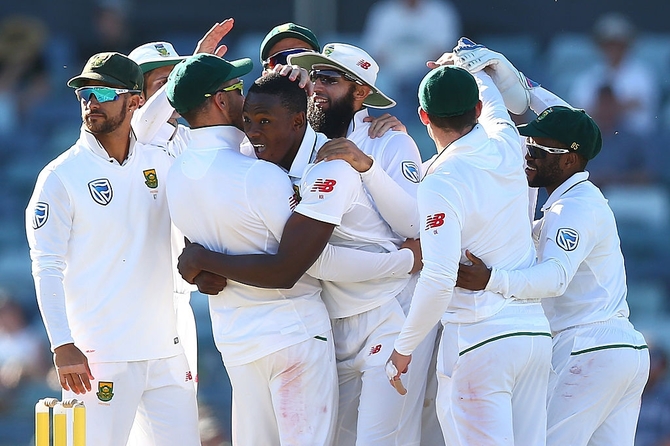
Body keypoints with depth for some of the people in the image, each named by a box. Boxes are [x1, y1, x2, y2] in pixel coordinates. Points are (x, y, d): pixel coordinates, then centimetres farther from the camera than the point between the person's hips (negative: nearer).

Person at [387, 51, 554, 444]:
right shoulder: (507, 148, 6)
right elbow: (493, 102, 33)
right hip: (537, 331, 7)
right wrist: (466, 65, 52)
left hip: (478, 339, -7)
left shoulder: (440, 184, -13)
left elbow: (438, 279, -19)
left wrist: (404, 349, -8)